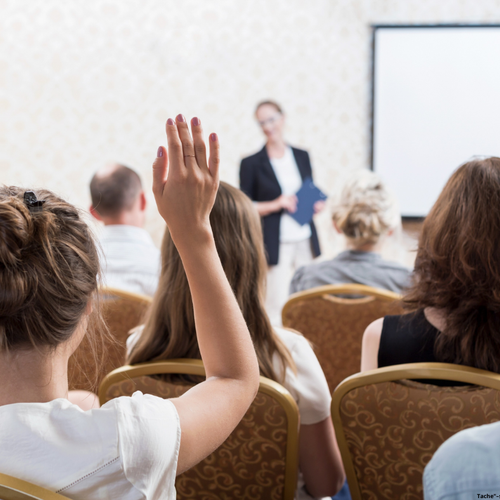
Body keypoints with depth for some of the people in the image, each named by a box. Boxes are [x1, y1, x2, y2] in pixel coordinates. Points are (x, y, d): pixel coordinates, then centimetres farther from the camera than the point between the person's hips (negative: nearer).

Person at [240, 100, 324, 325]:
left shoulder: (301, 156, 12)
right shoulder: (251, 163, 0)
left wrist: (317, 205, 0)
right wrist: (275, 205, -14)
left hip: (306, 241, 4)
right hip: (275, 245, -4)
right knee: (276, 306, -6)